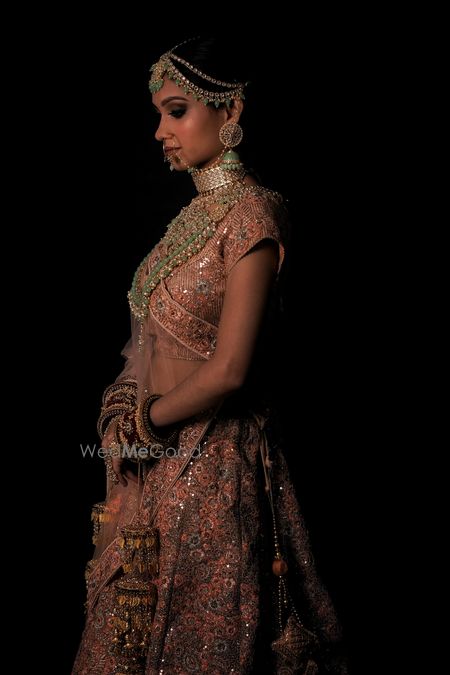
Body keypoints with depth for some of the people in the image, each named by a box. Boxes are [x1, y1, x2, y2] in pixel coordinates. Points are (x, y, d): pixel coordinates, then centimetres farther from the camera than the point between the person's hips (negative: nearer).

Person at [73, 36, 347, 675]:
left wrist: (146, 420, -9)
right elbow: (163, 336, 11)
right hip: (157, 456, 8)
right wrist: (130, 413, -5)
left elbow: (229, 370, -23)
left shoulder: (250, 212, -17)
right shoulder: (198, 209, 8)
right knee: (135, 615, 18)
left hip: (211, 458, -8)